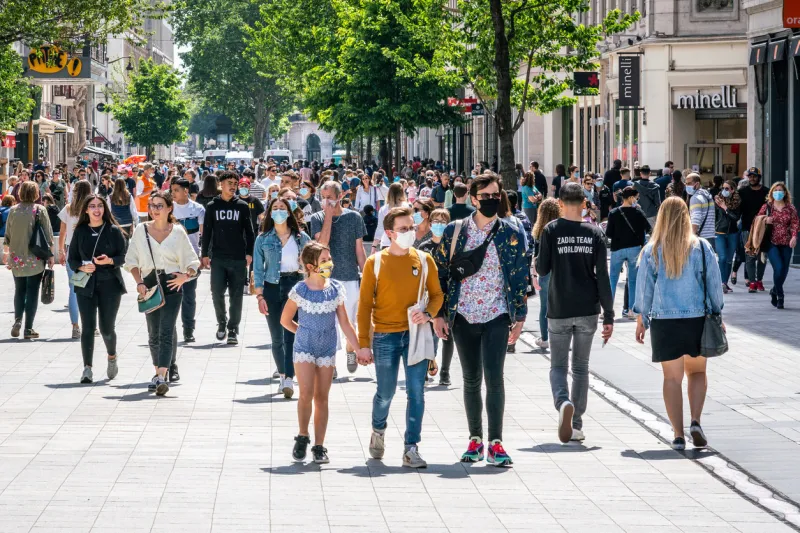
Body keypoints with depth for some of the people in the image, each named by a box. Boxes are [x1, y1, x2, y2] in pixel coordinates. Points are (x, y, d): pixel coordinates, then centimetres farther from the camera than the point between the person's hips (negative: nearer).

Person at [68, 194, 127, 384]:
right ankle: (87, 368, -6)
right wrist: (82, 267, -12)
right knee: (88, 327, -7)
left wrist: (110, 260, -21)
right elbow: (72, 258, 8)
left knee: (106, 327, 2)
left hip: (110, 285, -1)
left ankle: (112, 357, 32)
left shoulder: (114, 231, 1)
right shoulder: (80, 231, 6)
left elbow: (123, 257, -1)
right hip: (86, 285, 1)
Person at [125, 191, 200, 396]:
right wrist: (139, 282, -5)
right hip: (149, 285, 3)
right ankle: (158, 371, 27)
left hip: (172, 285, -3)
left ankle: (162, 377, -21)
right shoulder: (141, 230, 4)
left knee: (166, 332, -12)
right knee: (154, 333, 11)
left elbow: (192, 261, 5)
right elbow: (131, 260, 8)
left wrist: (186, 275, -15)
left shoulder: (178, 232, 1)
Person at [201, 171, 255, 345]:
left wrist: (249, 253, -3)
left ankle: (233, 329, 9)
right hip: (218, 259, 0)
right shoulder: (212, 206, 6)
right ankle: (222, 322, 17)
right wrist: (205, 254, 3)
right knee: (217, 293, -6)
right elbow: (207, 231, 8)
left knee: (236, 296, 1)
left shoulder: (242, 206, 5)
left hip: (238, 259, 0)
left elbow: (249, 231, 6)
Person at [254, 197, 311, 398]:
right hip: (272, 287, 2)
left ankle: (289, 379, -18)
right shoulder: (263, 239, 6)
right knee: (276, 338, 6)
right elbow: (258, 269, 4)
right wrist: (260, 295, -3)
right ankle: (282, 375, 20)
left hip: (294, 285, -1)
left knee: (290, 334, -12)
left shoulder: (301, 238, 5)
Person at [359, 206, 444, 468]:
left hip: (416, 334, 1)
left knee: (416, 392, -5)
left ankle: (411, 448, 0)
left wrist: (427, 313, -11)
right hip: (385, 336, -1)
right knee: (385, 393, 7)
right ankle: (378, 431, 37)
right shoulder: (375, 263, -1)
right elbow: (365, 305, 1)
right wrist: (363, 344, -3)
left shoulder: (424, 260, 4)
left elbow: (437, 294, 12)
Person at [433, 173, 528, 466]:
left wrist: (519, 316, -1)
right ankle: (475, 439, 20)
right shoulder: (455, 231, 3)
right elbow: (441, 272, 7)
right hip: (463, 316, 2)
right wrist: (438, 314, 3)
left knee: (494, 378, -11)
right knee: (471, 380, 10)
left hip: (496, 316, -2)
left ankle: (495, 443, -8)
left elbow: (520, 277, 3)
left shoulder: (511, 233, 1)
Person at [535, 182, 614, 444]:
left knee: (558, 366, 8)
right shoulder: (595, 233, -2)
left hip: (559, 311, -2)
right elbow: (602, 276, -3)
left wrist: (539, 258, 20)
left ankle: (563, 403, -22)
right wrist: (608, 315, 0)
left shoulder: (551, 230, -7)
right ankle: (576, 425, 14)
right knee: (581, 367, 13)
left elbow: (542, 269, -4)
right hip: (587, 311, 2)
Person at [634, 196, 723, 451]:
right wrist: (717, 315, 13)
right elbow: (714, 284, 2)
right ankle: (696, 422, -3)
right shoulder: (702, 247, -3)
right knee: (697, 372, 16)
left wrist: (641, 320, 12)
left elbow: (644, 288, 1)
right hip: (697, 318, 0)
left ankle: (678, 434, 3)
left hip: (664, 322, 0)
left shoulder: (651, 251, -3)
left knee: (672, 378, 6)